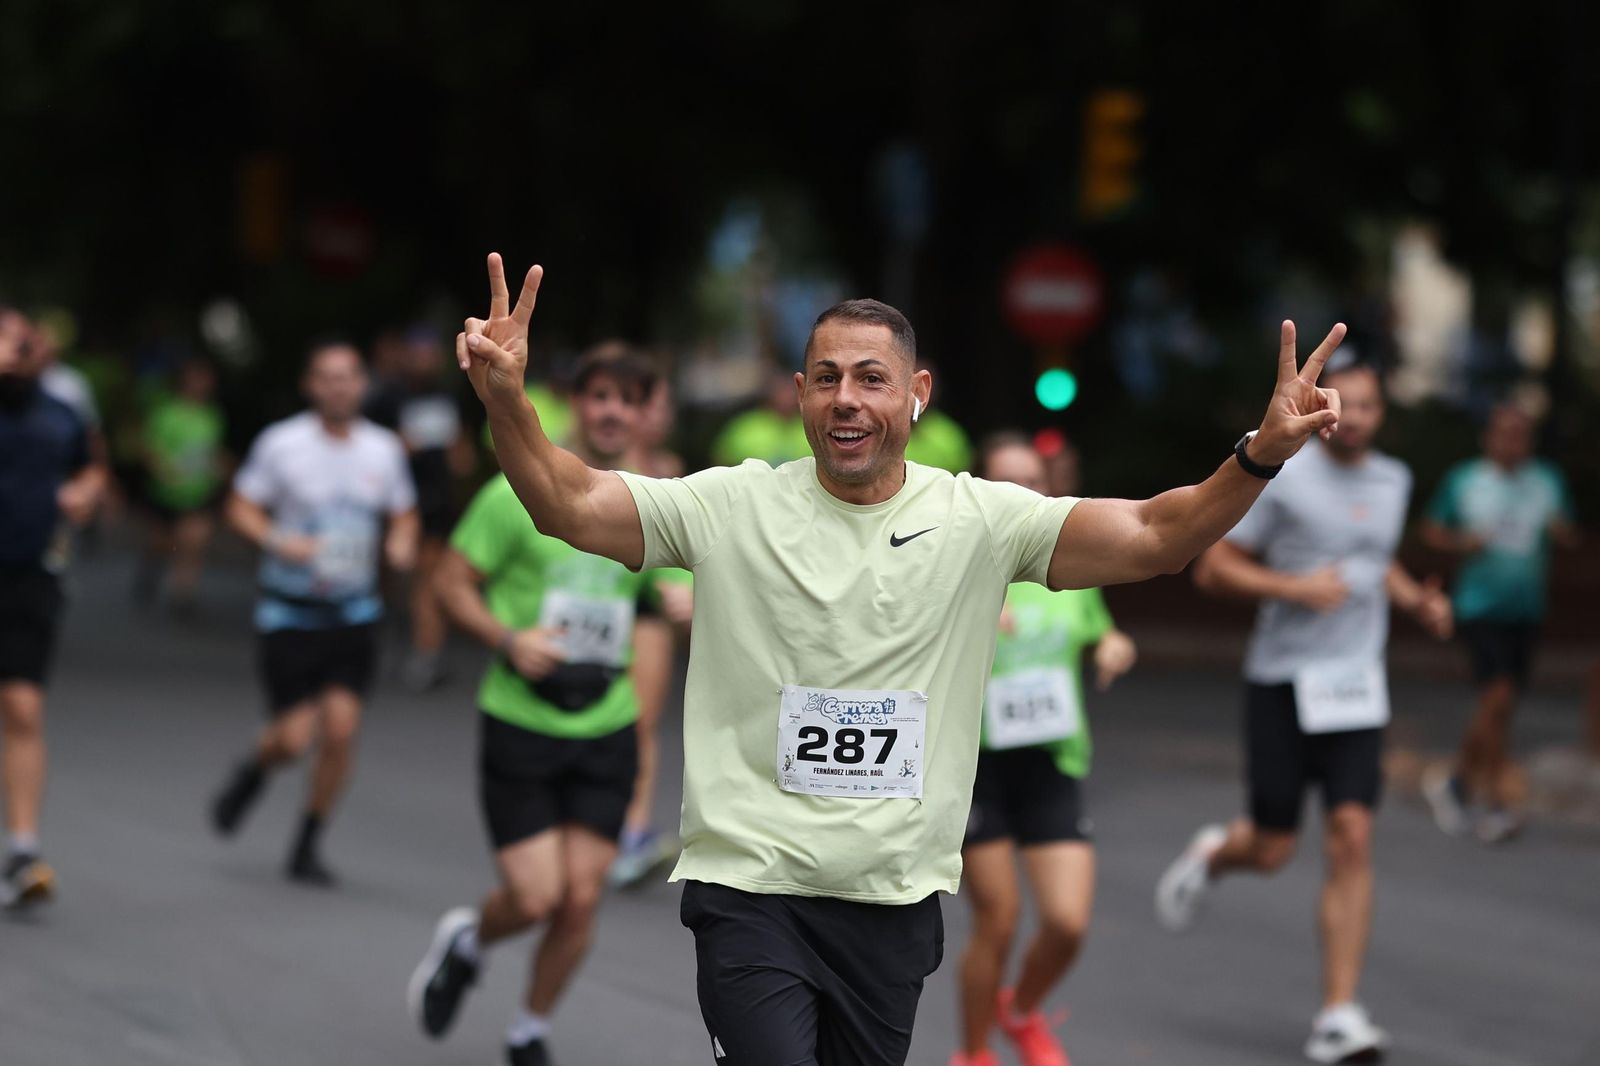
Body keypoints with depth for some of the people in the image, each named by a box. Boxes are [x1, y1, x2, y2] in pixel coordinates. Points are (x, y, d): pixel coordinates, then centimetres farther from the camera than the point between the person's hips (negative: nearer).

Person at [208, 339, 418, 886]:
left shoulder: (385, 449, 3)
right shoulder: (281, 443, -7)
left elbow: (403, 517, 15)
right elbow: (241, 509, -1)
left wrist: (401, 544, -8)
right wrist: (278, 540, -20)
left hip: (353, 613, 3)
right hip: (290, 612, -3)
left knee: (341, 729, -8)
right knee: (295, 737, -6)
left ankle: (308, 846, 9)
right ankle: (252, 771, 31)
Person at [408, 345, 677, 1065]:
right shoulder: (519, 493, -6)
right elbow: (452, 583, -2)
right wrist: (507, 639, -18)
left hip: (606, 731, 3)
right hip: (520, 726, -3)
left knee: (581, 899, -2)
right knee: (534, 898, -7)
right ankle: (466, 941, 29)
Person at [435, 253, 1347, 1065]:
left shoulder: (980, 520, 1)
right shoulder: (733, 507, -2)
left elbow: (1152, 537, -6)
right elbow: (571, 505, -10)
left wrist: (1261, 455, -22)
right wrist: (508, 400, -29)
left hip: (896, 900, 3)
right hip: (749, 887, -3)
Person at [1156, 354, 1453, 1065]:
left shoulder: (1393, 481, 10)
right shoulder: (1282, 478, -7)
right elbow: (1213, 568, -5)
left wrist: (1416, 601, 10)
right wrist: (1294, 587, -19)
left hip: (1356, 685, 4)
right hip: (1282, 680, -3)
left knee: (1352, 838, -10)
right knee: (1271, 850, 2)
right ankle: (1212, 856, 41)